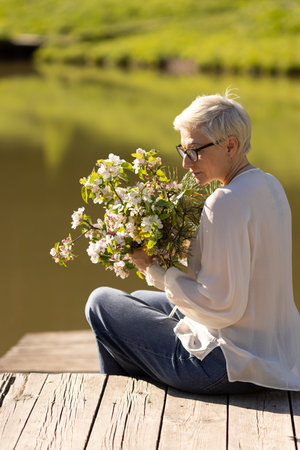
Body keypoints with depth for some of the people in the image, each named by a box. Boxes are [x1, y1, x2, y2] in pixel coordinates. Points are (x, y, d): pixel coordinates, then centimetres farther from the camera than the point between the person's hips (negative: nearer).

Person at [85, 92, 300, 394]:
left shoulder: (226, 203, -24)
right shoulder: (270, 186, 5)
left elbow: (222, 307, -24)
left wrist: (156, 270, -15)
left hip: (233, 368, -10)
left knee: (101, 301, 6)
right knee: (138, 300, 28)